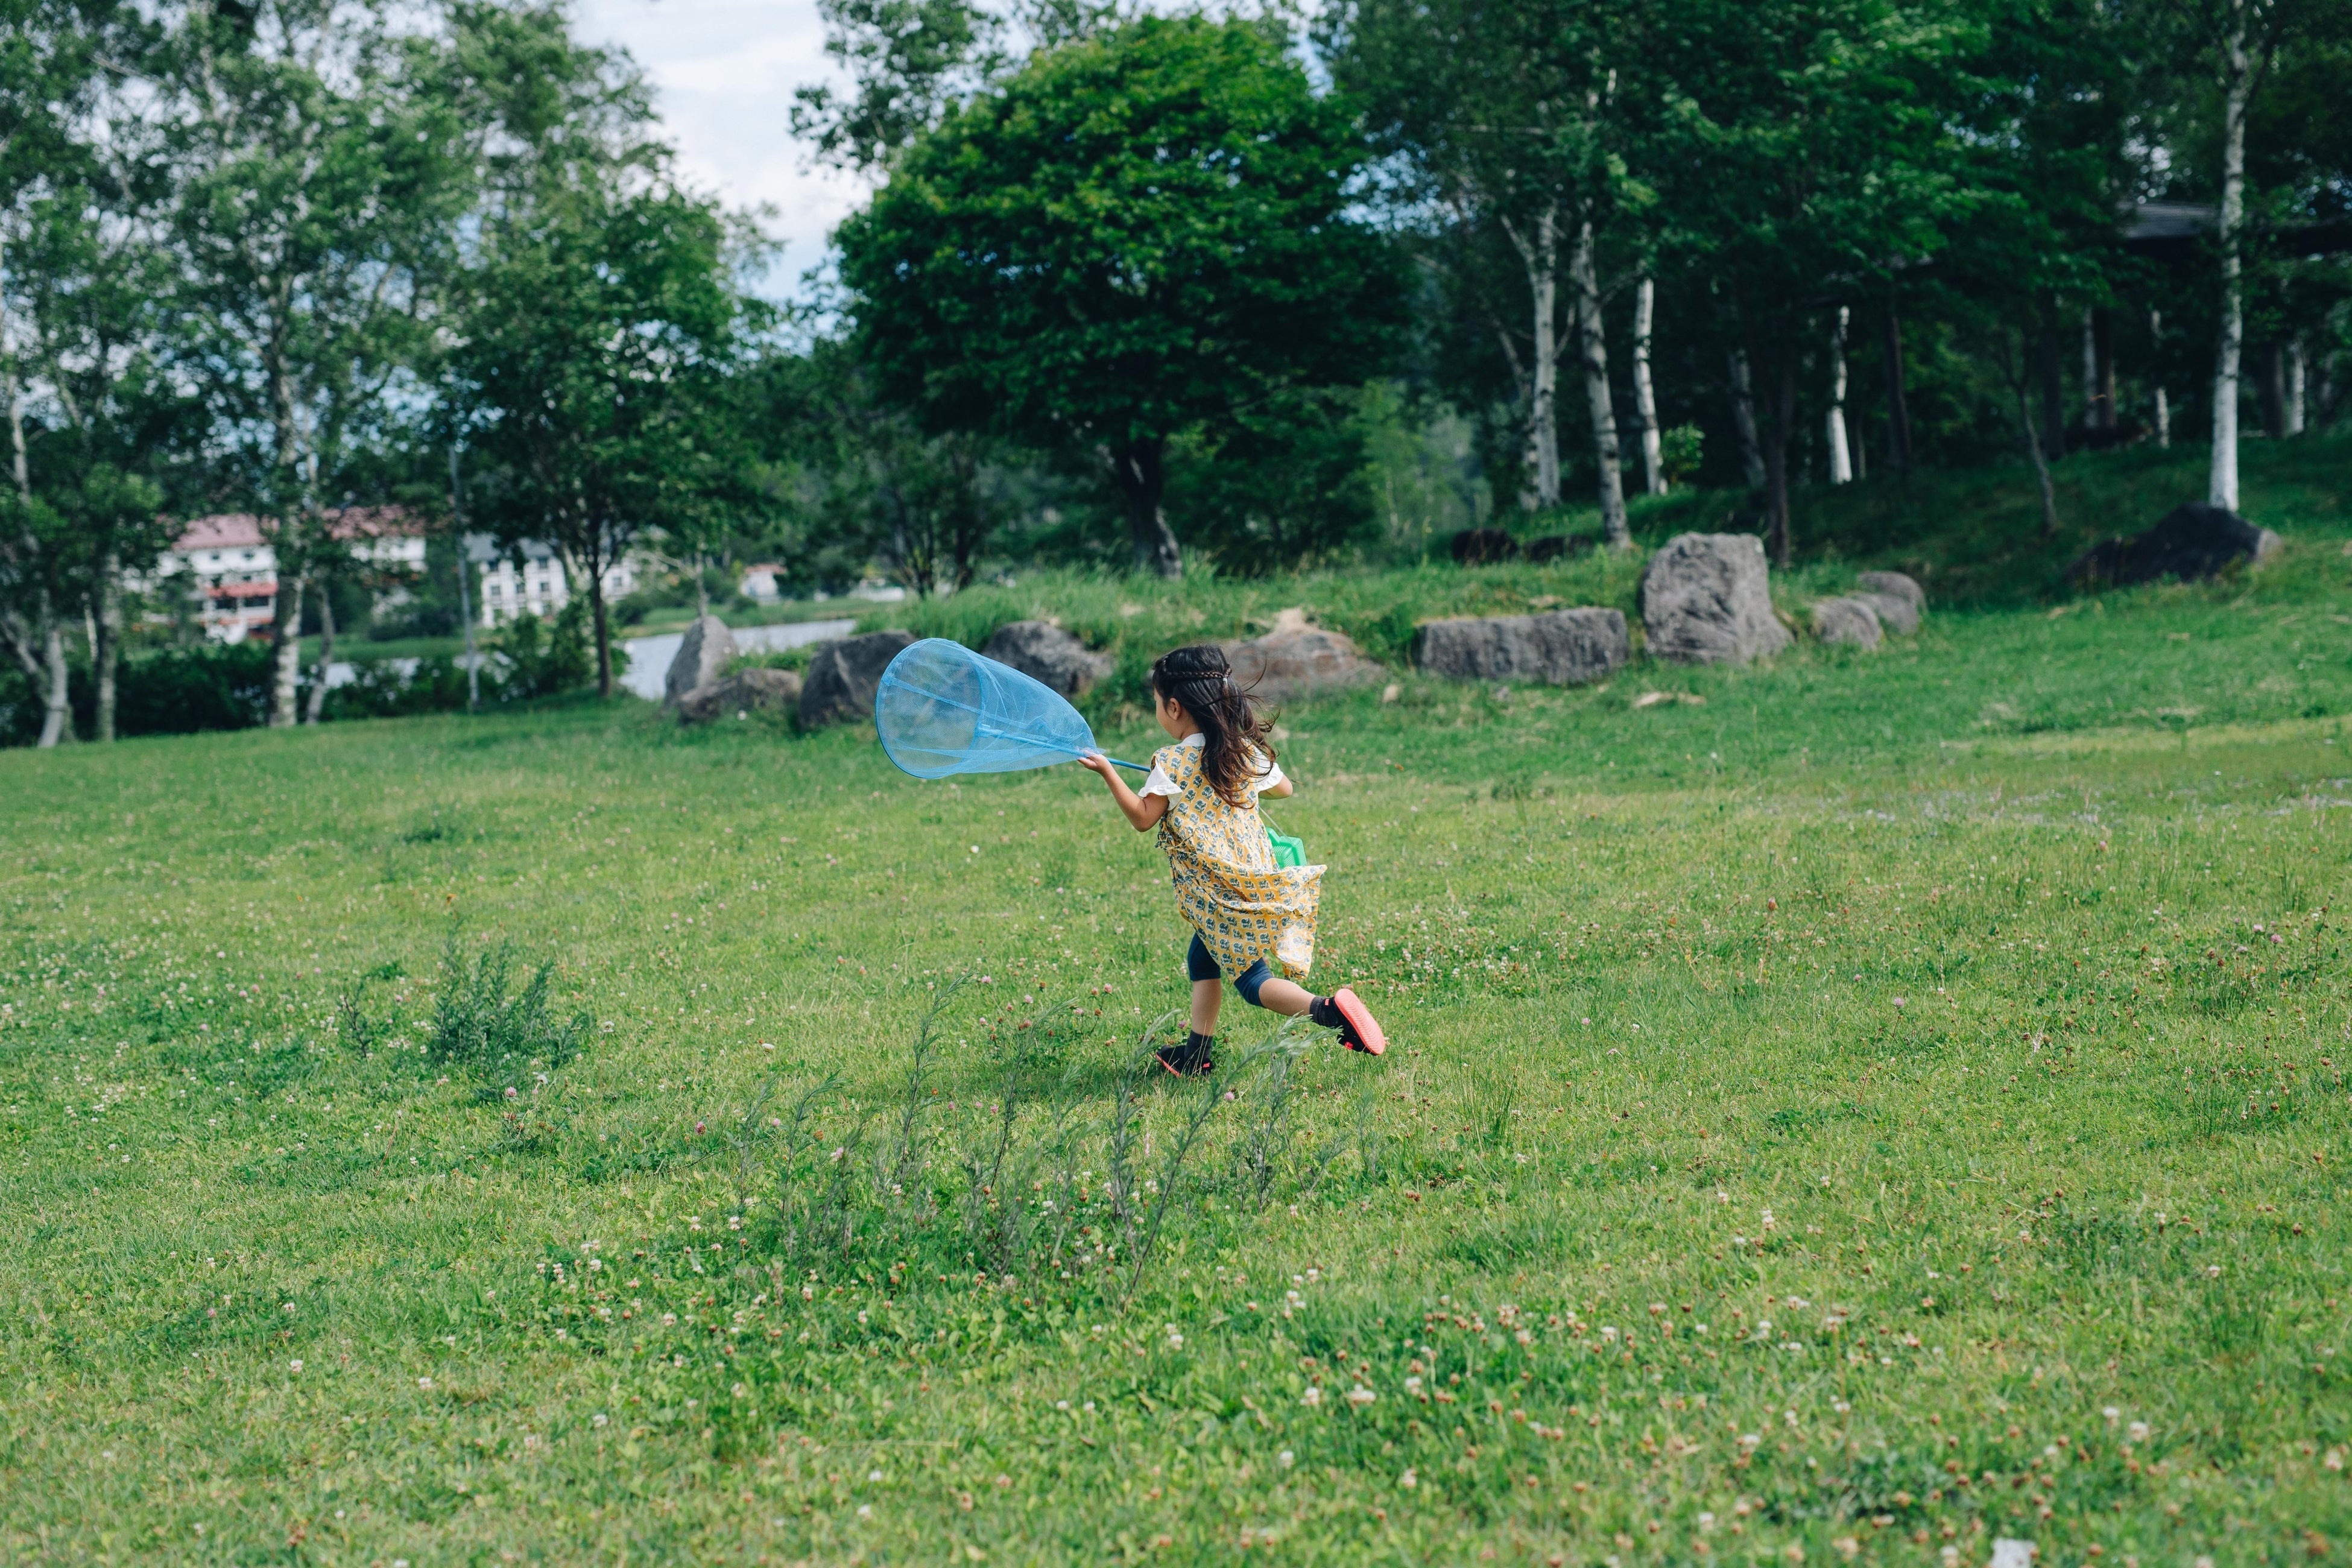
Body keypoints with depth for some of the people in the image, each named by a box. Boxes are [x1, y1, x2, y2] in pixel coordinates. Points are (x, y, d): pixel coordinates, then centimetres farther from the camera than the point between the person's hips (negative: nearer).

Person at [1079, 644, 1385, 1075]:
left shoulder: (1172, 764, -12)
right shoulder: (1247, 751, 6)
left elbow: (1143, 818, -7)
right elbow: (1284, 788, 22)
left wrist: (1108, 773, 0)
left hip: (1219, 893, -7)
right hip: (1257, 880, 7)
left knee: (1252, 980, -4)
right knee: (1202, 958, 23)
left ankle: (1327, 1010, -26)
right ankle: (1197, 1053, 25)